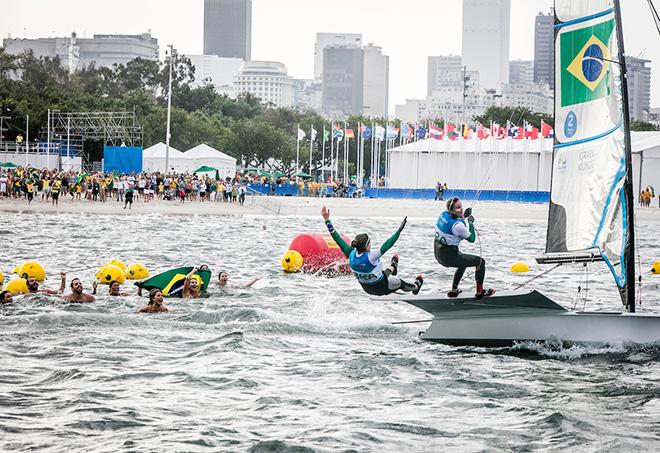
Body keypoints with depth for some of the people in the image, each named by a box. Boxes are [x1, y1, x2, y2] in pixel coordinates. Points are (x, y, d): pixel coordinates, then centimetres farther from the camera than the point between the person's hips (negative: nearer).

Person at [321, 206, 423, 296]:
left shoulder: (351, 255, -24)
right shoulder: (370, 256, -41)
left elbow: (337, 238, -20)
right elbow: (387, 245, -40)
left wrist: (327, 220, -18)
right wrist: (399, 230, -37)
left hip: (367, 289, 4)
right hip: (382, 288, -4)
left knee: (385, 274, 34)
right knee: (401, 283, 26)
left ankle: (392, 268, 67)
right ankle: (416, 286, 54)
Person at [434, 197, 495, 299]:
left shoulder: (443, 214, -4)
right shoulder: (457, 225, -28)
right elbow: (472, 239, -13)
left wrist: (464, 216, 7)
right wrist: (470, 223, -1)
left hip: (438, 253, 9)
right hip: (448, 257, -9)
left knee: (464, 262, 37)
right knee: (480, 262, 2)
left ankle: (454, 291, 44)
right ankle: (480, 292, 14)